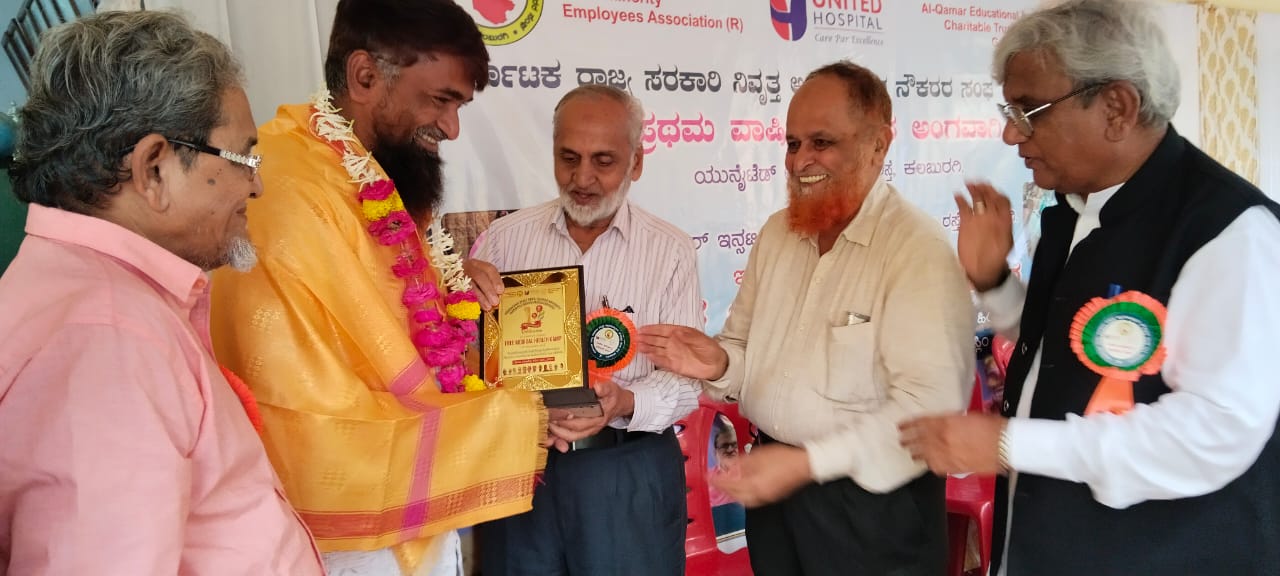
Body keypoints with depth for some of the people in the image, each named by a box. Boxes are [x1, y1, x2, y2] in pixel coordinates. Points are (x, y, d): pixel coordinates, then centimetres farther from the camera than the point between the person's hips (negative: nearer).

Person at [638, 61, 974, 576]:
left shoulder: (920, 251, -18)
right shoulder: (776, 233, 5)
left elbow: (930, 406, -24)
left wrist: (808, 462, -25)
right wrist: (721, 364, -10)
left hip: (871, 505, -6)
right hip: (773, 483, 6)